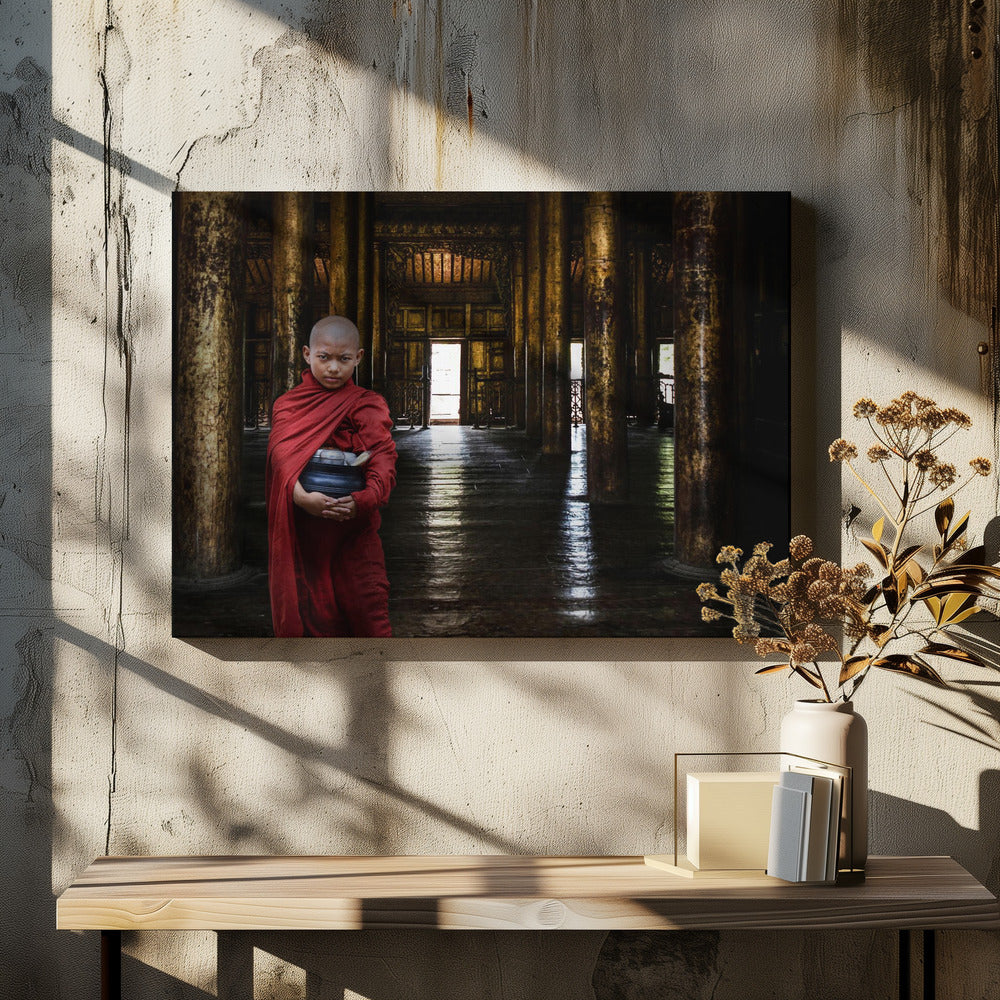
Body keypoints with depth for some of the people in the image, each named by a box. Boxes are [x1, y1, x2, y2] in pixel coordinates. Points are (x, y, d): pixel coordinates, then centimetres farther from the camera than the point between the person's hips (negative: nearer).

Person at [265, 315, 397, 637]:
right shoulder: (286, 405, 7)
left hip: (354, 528, -2)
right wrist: (300, 496, -28)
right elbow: (282, 457, -8)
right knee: (309, 609, 6)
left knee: (367, 607, -6)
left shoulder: (367, 405, 1)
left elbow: (383, 461, -12)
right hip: (302, 530, 2)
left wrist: (365, 499, -32)